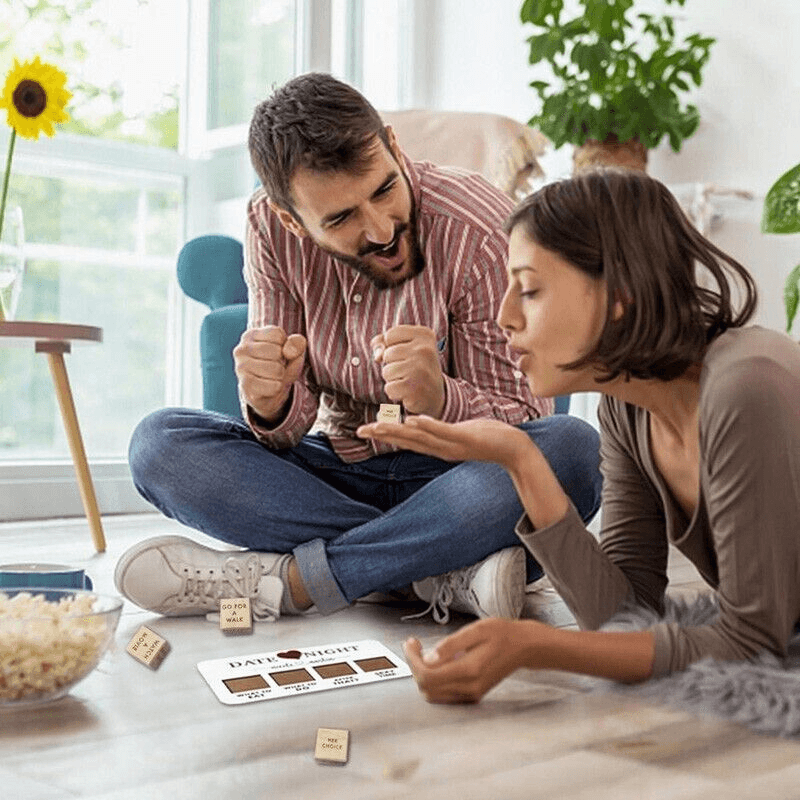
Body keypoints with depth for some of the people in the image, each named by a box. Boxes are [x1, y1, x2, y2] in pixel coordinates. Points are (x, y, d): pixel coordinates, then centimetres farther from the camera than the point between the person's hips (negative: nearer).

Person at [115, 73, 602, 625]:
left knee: (572, 448, -34)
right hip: (337, 469, 3)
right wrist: (271, 403, -32)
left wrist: (441, 401, -37)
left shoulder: (479, 232, -19)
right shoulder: (272, 228, -9)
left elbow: (521, 421, -15)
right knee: (160, 443, -19)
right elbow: (288, 430, -7)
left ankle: (285, 581, -27)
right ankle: (445, 571, -26)